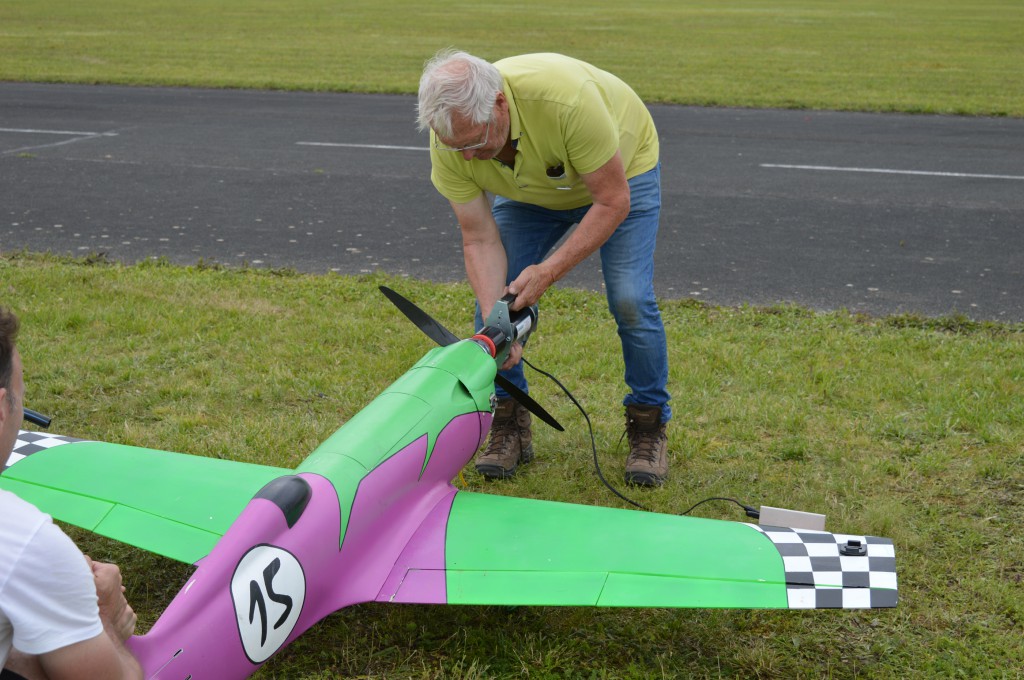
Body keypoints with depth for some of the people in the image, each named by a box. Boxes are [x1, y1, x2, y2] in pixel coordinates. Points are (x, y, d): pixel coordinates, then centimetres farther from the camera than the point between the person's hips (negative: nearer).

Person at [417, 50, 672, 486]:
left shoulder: (567, 98, -44)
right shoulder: (448, 143, -29)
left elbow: (612, 201, -33)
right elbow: (480, 241, -22)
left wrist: (548, 272, -35)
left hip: (623, 169, -3)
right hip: (532, 191, 4)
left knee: (630, 300, -17)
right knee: (493, 291, -8)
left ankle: (649, 425, 6)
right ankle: (509, 424, 9)